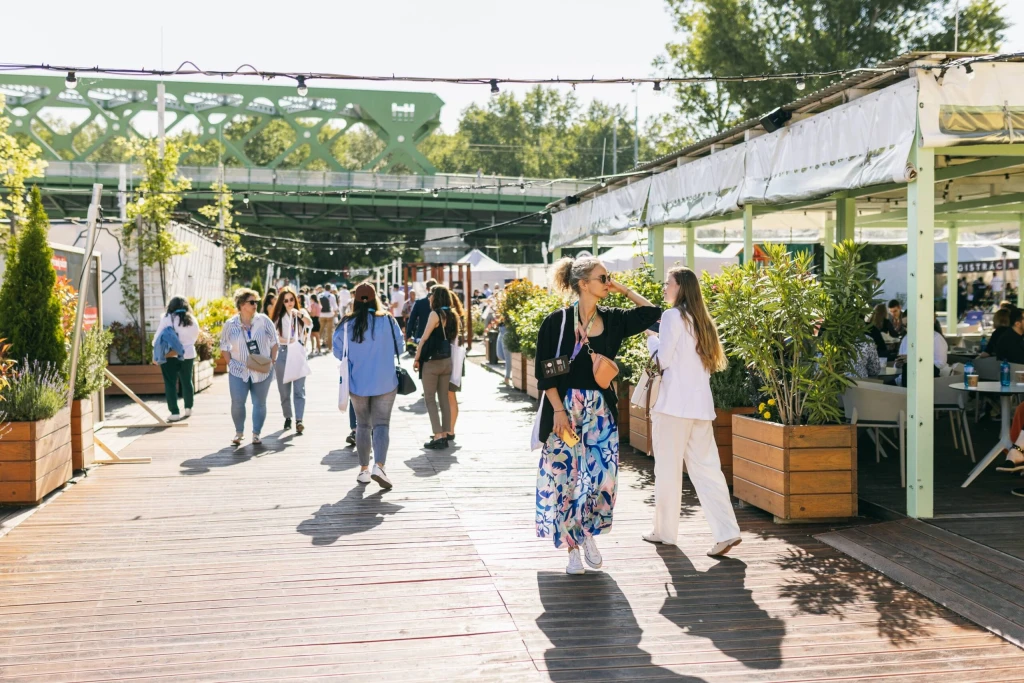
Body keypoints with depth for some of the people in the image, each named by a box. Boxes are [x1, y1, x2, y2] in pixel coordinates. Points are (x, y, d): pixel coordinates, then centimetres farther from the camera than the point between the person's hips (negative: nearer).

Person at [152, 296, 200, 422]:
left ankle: (174, 412, -5)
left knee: (170, 383, 0)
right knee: (187, 382, 18)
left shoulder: (167, 318, -7)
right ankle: (188, 408, 28)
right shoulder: (192, 320, 4)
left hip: (169, 355, -4)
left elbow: (158, 335, -6)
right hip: (188, 355, 4)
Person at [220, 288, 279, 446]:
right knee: (237, 403, -5)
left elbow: (274, 342, 6)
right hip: (238, 371, -1)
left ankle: (256, 433, 18)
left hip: (261, 371, 1)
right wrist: (230, 362, -2)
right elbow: (224, 347, 8)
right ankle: (238, 432, 15)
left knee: (260, 402, 6)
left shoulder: (264, 321, -2)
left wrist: (272, 360, -2)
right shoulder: (230, 324, -2)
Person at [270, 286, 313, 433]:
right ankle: (287, 418, 20)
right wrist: (287, 340, -15)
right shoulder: (278, 316, 5)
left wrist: (300, 315, -30)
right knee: (284, 389, 8)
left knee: (299, 389, -9)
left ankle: (299, 420, -17)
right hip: (282, 353, 1)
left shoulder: (301, 313, 6)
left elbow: (310, 324, -14)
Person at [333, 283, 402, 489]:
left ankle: (364, 469, 18)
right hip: (385, 383, -1)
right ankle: (379, 465, -18)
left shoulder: (346, 324, -7)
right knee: (382, 424, 1)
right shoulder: (387, 321, -9)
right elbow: (399, 345, 3)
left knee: (363, 425, 15)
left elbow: (338, 352, 2)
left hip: (357, 383, 2)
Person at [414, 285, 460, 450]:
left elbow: (424, 338, -11)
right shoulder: (452, 315, 8)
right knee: (444, 398, 10)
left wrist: (417, 359, -6)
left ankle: (438, 436, -6)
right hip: (447, 360, 7)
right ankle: (445, 435, 11)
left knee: (430, 399, -1)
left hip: (432, 361, -7)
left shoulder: (435, 314, -12)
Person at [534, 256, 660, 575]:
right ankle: (572, 548, 15)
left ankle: (588, 533, 22)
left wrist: (623, 290, 8)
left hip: (601, 411, 3)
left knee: (603, 476, -2)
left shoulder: (612, 320, 5)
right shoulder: (557, 322, -7)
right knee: (566, 478, 2)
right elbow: (545, 372, -7)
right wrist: (558, 411, -13)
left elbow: (652, 312, 13)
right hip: (566, 408, -3)